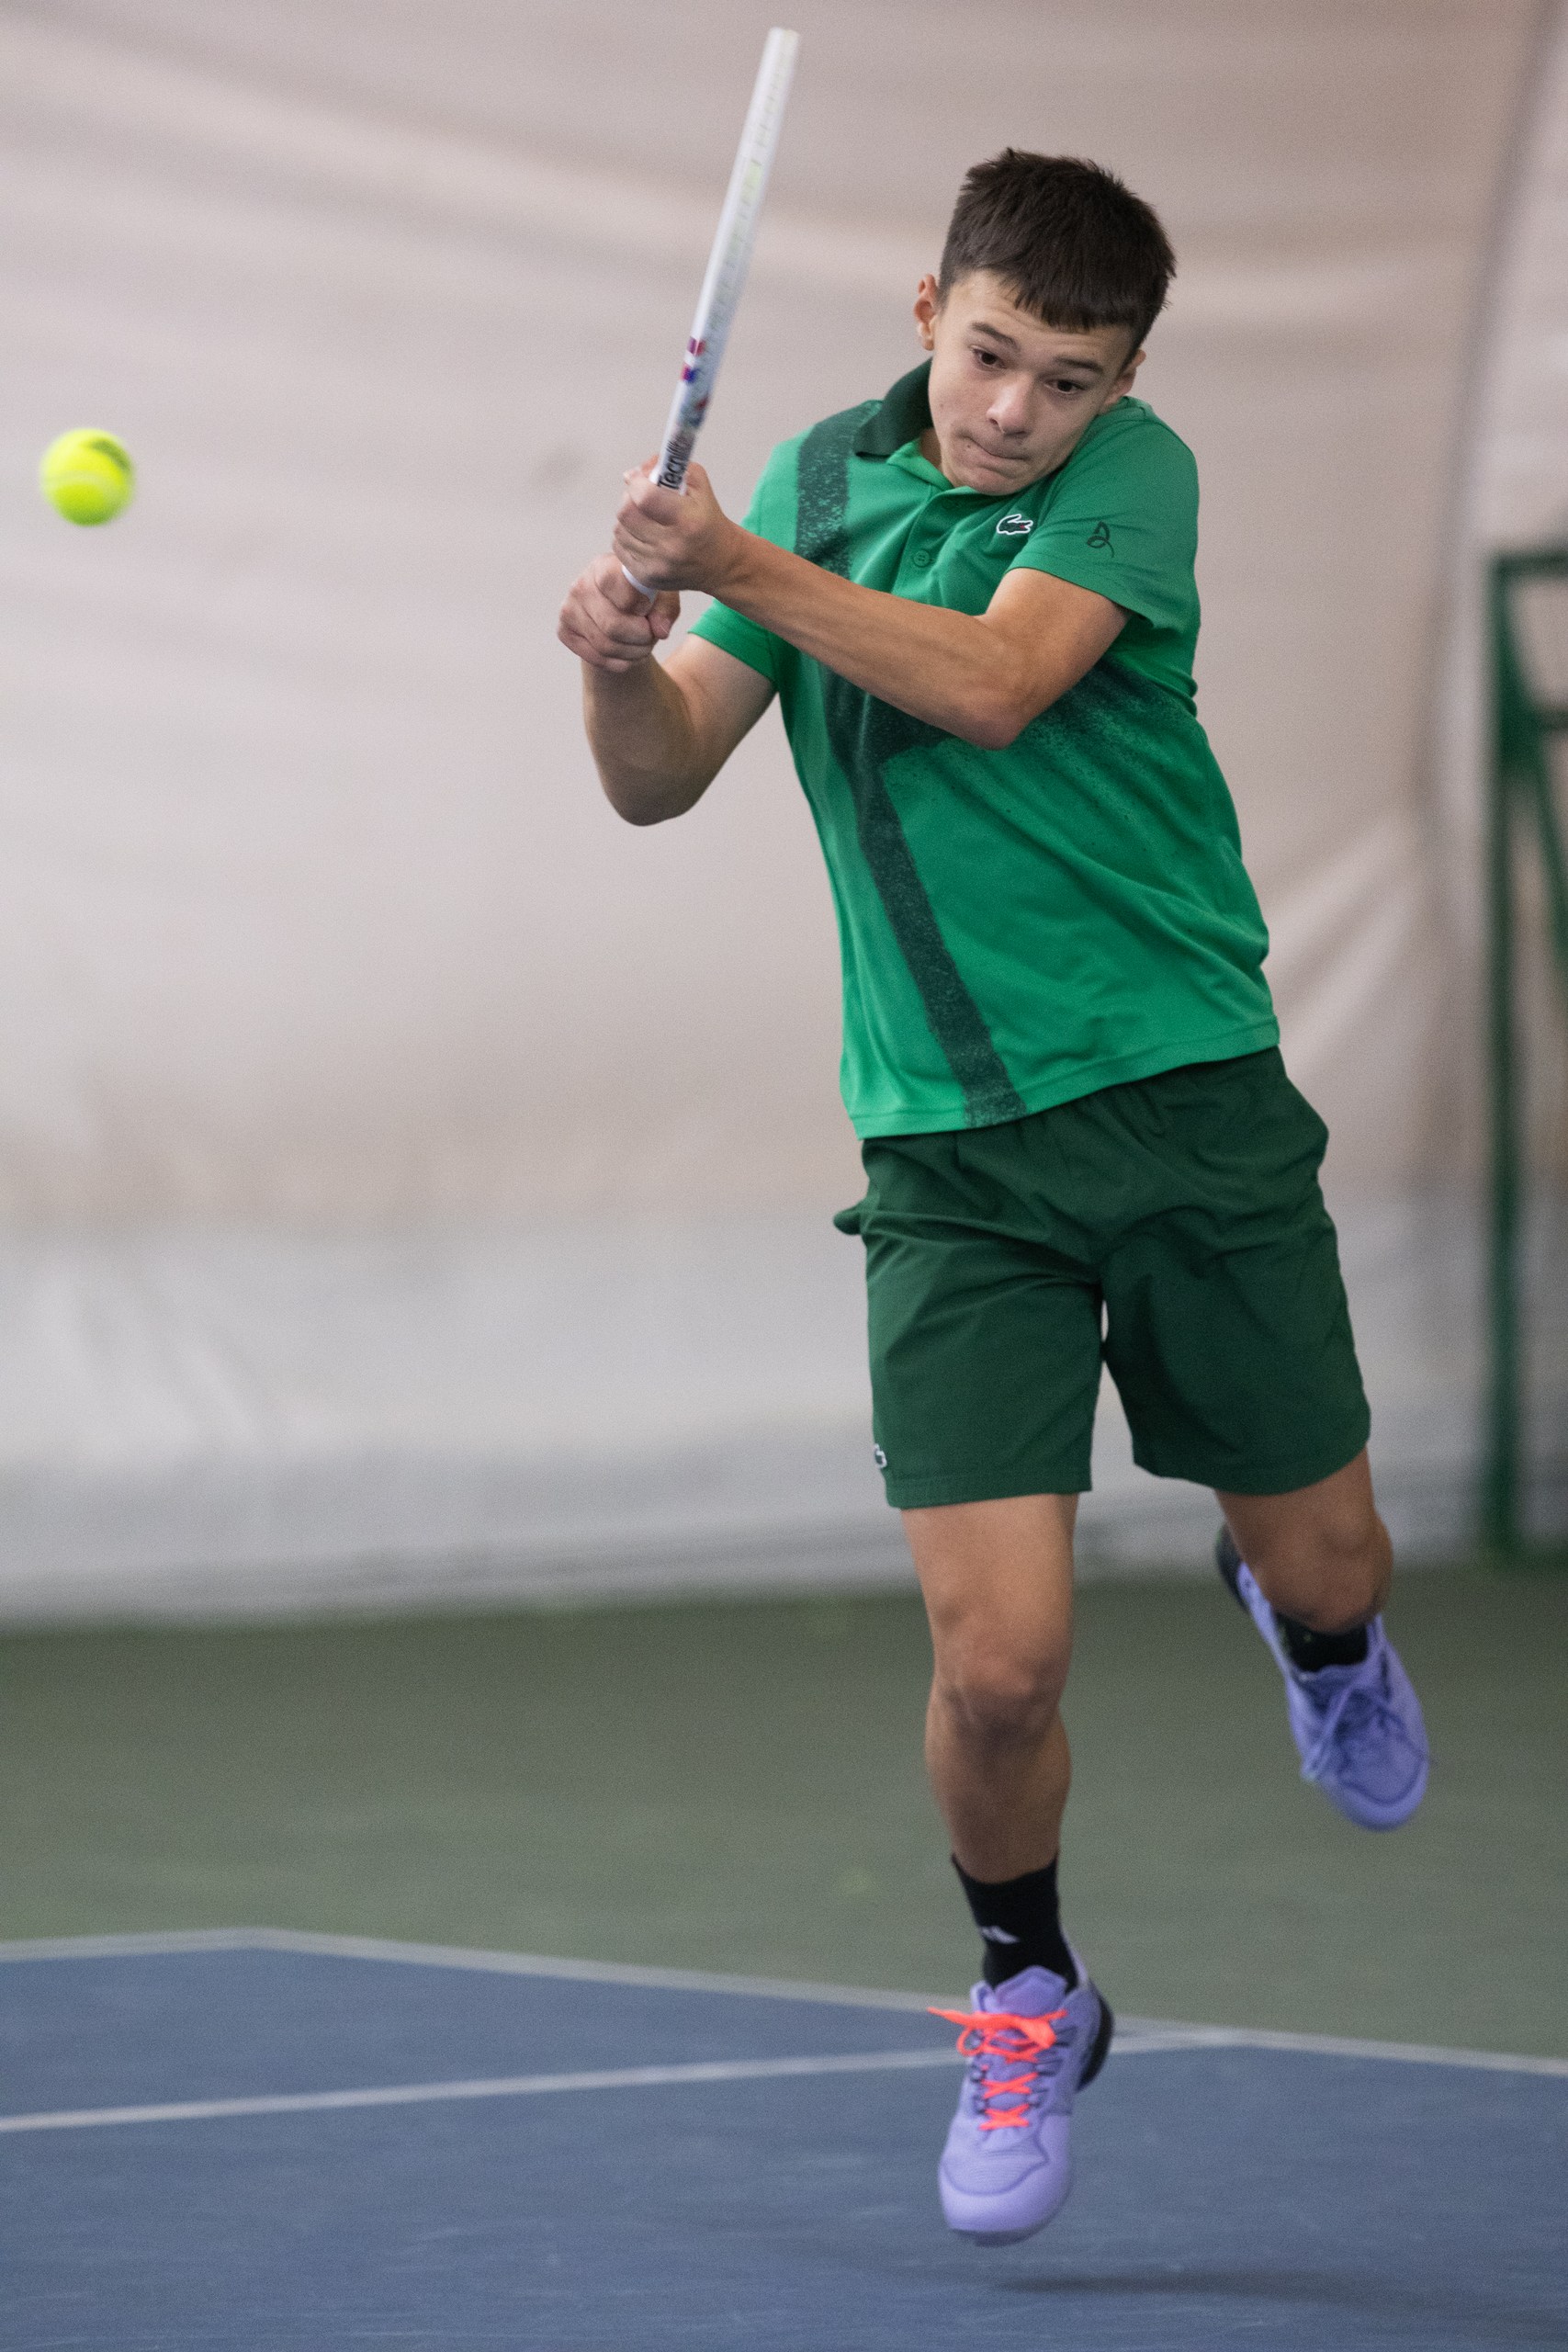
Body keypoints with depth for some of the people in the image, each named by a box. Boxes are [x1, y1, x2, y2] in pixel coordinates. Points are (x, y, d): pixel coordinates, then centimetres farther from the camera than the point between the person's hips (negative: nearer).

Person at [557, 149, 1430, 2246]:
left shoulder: (1134, 476, -7)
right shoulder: (819, 480, 5)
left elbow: (987, 685, -24)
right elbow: (663, 781, 4)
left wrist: (732, 564, -26)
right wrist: (620, 658, -17)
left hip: (1192, 1105, -1)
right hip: (953, 1152, 1)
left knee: (1325, 1569, 12)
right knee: (999, 1658, -9)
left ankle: (1313, 1631, 52)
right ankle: (1031, 2001, 19)